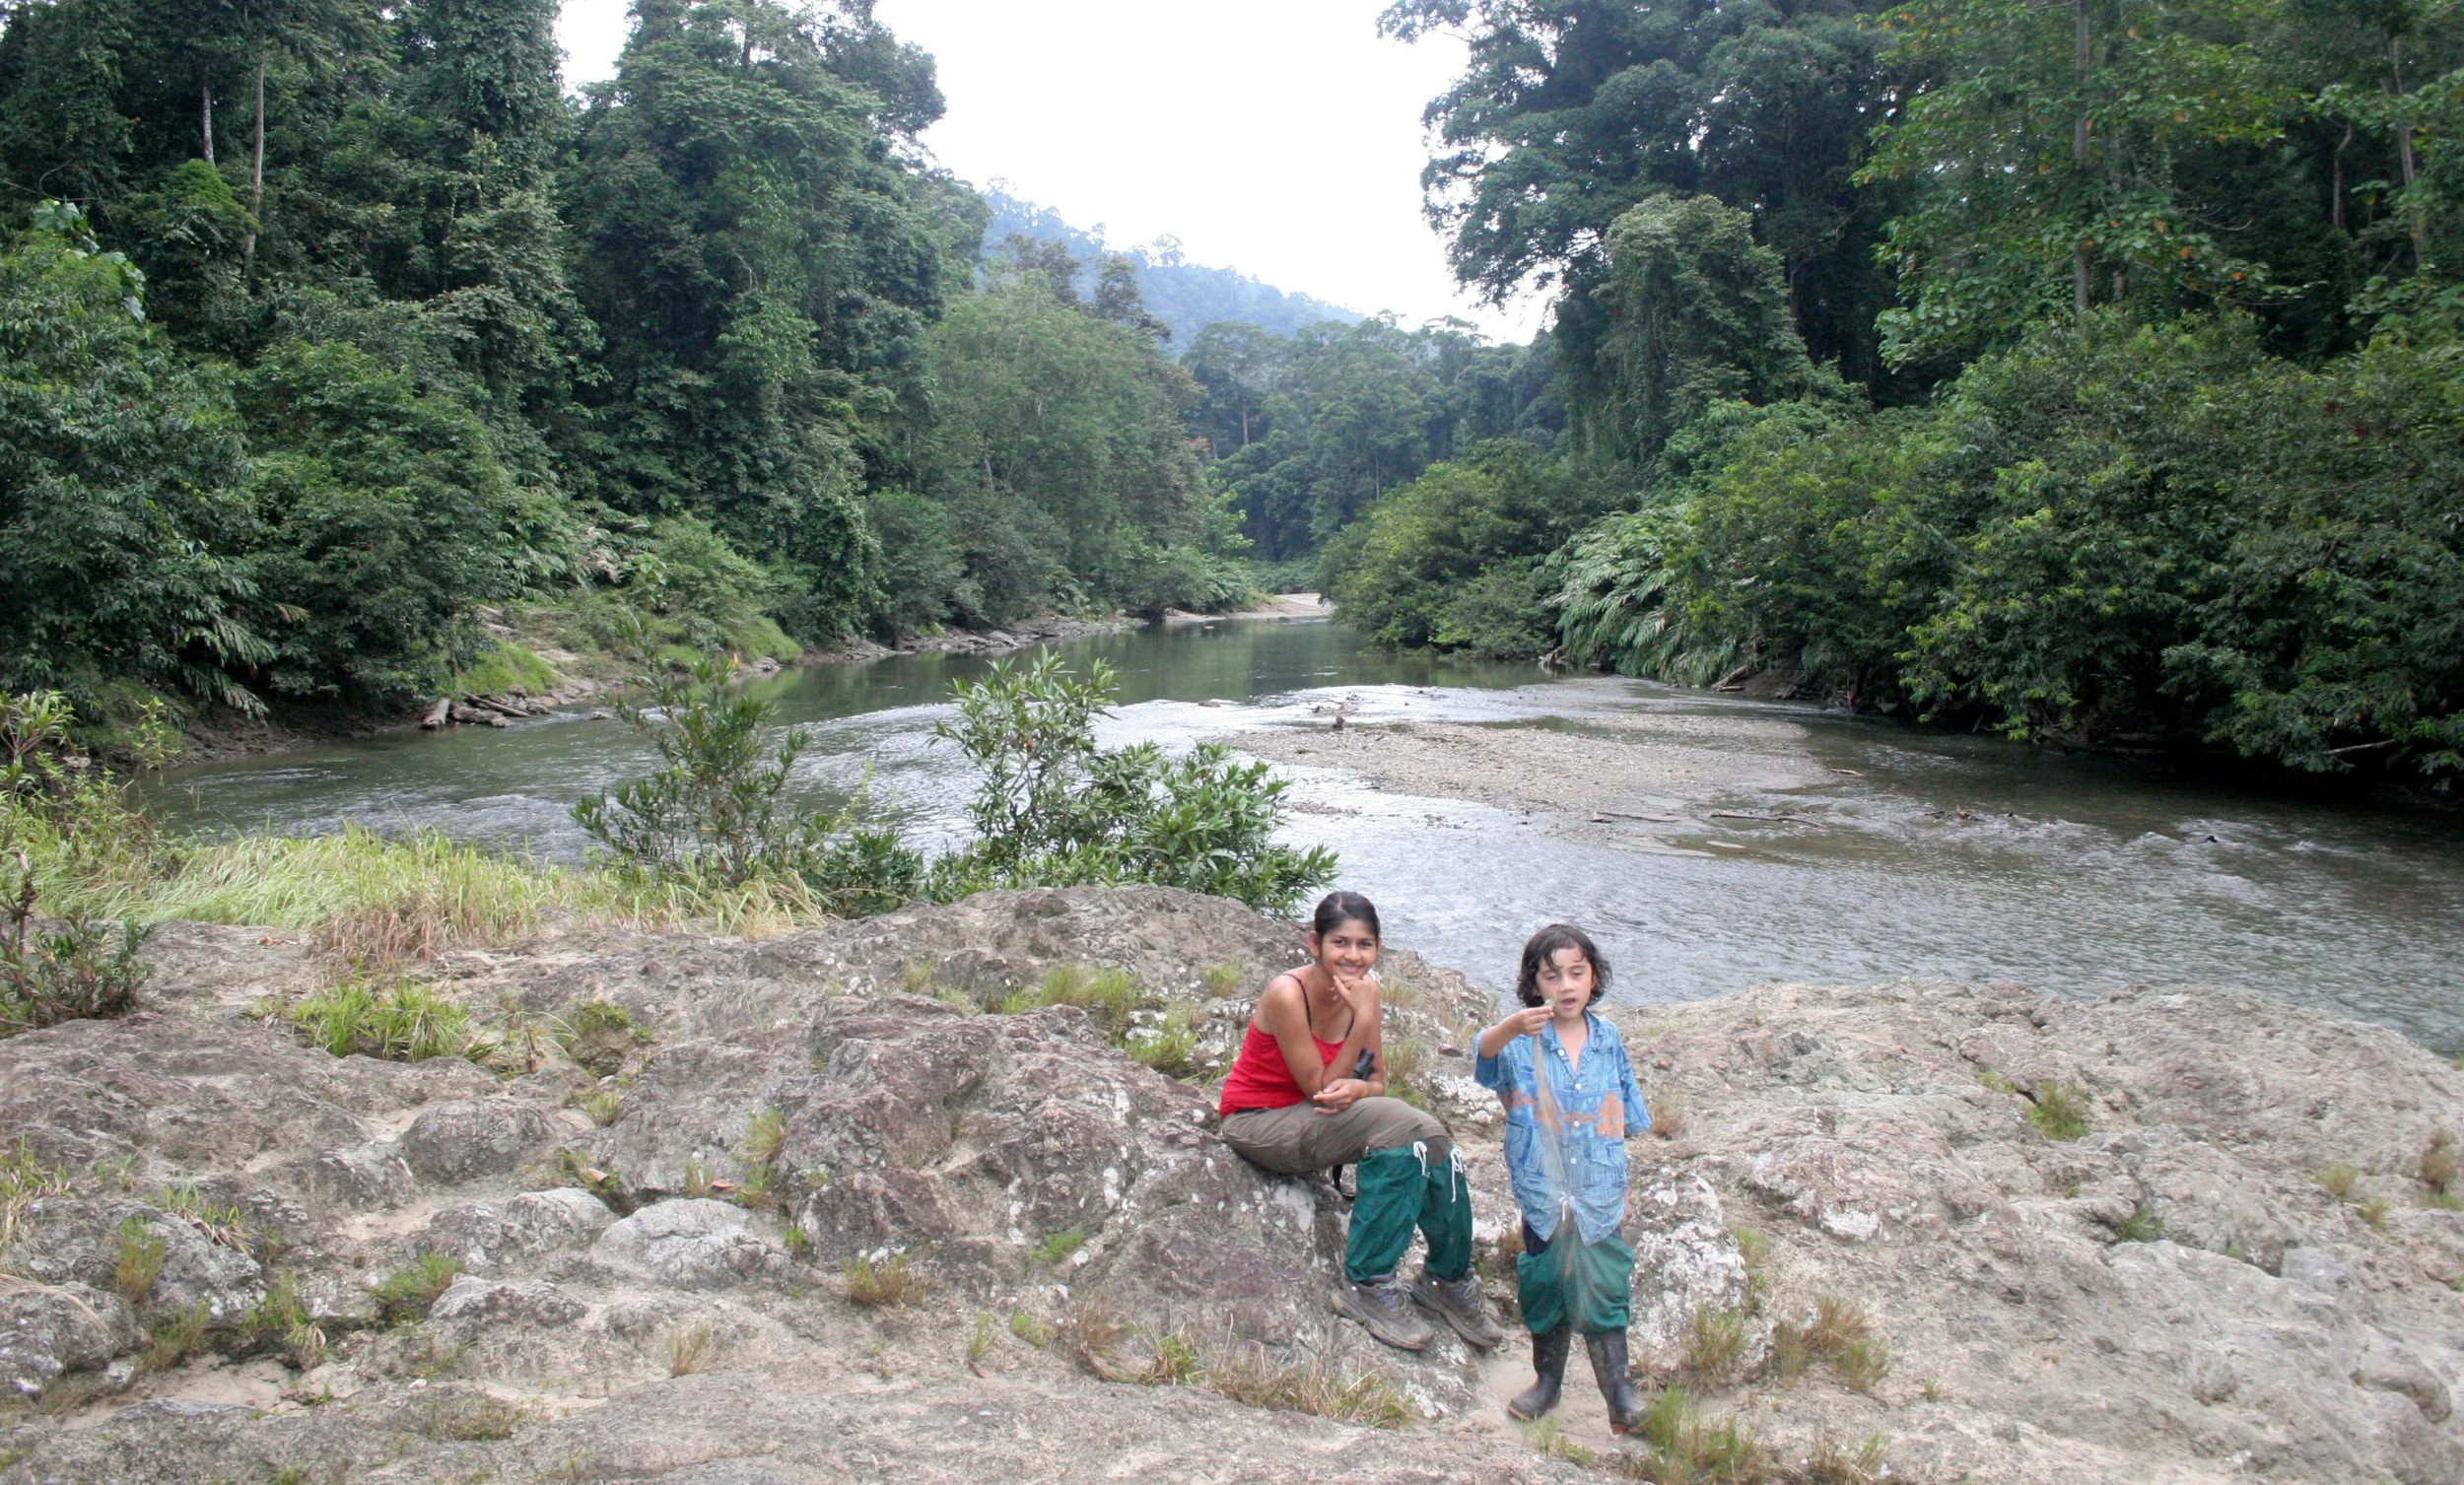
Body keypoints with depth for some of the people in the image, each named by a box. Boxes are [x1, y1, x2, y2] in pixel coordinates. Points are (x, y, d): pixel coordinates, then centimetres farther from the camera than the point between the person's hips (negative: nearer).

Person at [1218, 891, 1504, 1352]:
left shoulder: (1364, 990, -4)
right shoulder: (1288, 994, -24)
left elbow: (1377, 1082, -1)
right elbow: (1320, 1087, -20)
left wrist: (1356, 1090, -24)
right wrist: (1363, 1020, -26)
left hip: (1309, 1117, 7)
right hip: (1258, 1121, -7)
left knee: (1429, 1138, -18)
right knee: (1402, 1129, -28)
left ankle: (1447, 1278, 3)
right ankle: (1367, 1287, -18)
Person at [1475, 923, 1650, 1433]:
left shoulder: (1609, 1041, 2)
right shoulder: (1522, 1040, -8)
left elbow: (1620, 1121, 11)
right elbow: (1485, 1051, -33)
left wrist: (1623, 1189, 13)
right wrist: (1512, 1027, -54)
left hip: (1599, 1192, 1)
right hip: (1543, 1192, -1)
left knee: (1604, 1285, 2)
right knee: (1547, 1285, 11)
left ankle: (1618, 1388, 17)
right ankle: (1548, 1380, 30)